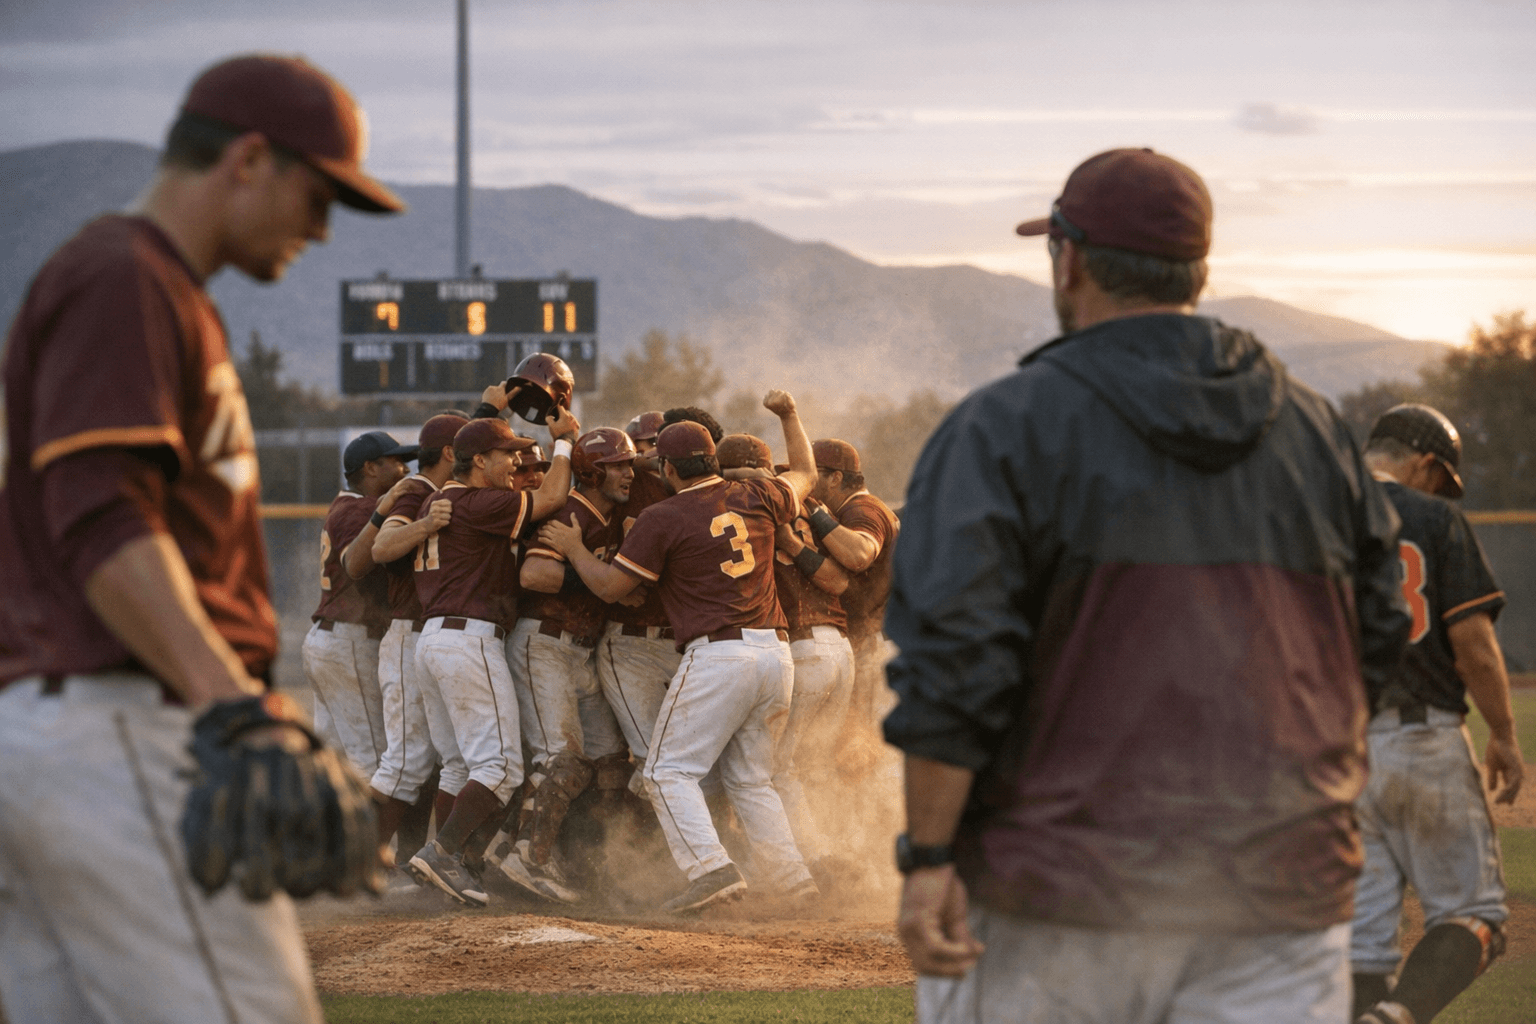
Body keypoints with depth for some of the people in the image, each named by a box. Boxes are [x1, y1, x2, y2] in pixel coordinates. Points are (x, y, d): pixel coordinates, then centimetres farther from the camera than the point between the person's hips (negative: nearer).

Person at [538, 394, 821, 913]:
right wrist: (789, 415, 44)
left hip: (718, 654, -6)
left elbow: (609, 585, 0)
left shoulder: (663, 518, -5)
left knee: (669, 770, 0)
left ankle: (712, 869, -18)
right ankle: (790, 876, 9)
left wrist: (573, 548, 17)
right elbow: (805, 474, 32)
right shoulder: (755, 497, 11)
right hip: (775, 652, 7)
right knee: (750, 777, 18)